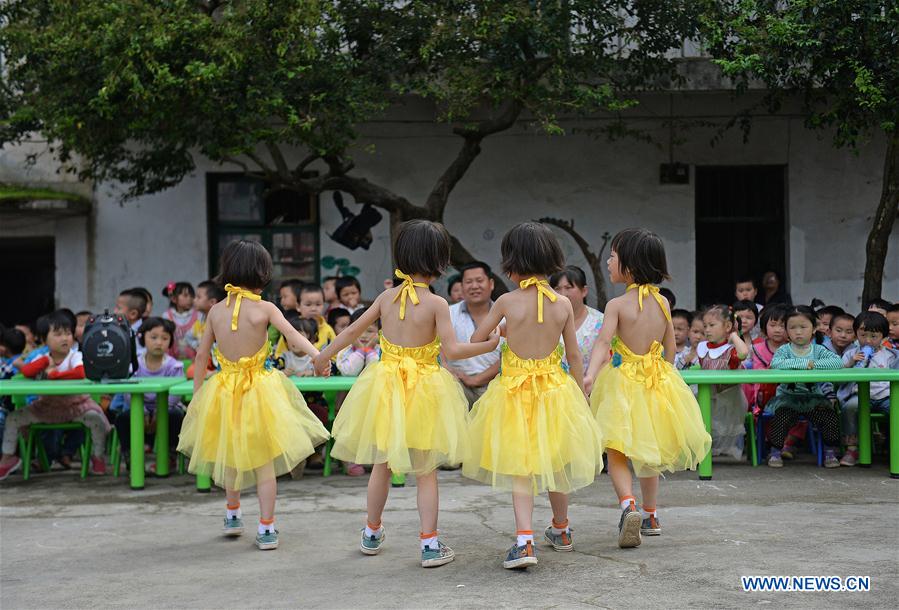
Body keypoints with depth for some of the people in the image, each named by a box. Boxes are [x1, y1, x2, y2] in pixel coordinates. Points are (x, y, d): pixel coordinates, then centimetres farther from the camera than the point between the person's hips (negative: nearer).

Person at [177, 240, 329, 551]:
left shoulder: (216, 310, -1)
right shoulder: (265, 308, -12)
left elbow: (202, 354, 4)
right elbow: (293, 336, -25)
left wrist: (197, 390, 13)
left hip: (224, 392, 4)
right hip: (259, 391, -3)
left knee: (231, 455, 24)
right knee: (265, 461, 6)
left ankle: (232, 514, 38)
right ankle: (266, 529, 5)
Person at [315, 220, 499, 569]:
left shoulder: (387, 297, -1)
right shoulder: (436, 304, -13)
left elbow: (353, 331, 7)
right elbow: (452, 350, -17)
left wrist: (324, 356, 21)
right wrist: (488, 345, -3)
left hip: (386, 387, 4)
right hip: (422, 391, -4)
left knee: (381, 464, 18)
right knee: (425, 471, 6)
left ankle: (372, 534, 33)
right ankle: (430, 544, 4)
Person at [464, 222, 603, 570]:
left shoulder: (506, 302, -10)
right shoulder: (563, 304, -5)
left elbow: (477, 339, 4)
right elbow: (575, 356, 1)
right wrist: (580, 397, 13)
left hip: (514, 391, -2)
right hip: (556, 391, 3)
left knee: (520, 467, 2)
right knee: (555, 461, 20)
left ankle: (524, 539, -14)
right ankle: (561, 529, 39)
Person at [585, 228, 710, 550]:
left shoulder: (616, 304, -12)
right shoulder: (662, 302, 4)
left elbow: (603, 342, -25)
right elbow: (670, 348, 10)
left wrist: (590, 375, -35)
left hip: (623, 379, -5)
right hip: (657, 380, 5)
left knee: (616, 452, -3)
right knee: (648, 451, 21)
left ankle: (628, 505, -28)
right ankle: (650, 515, 30)